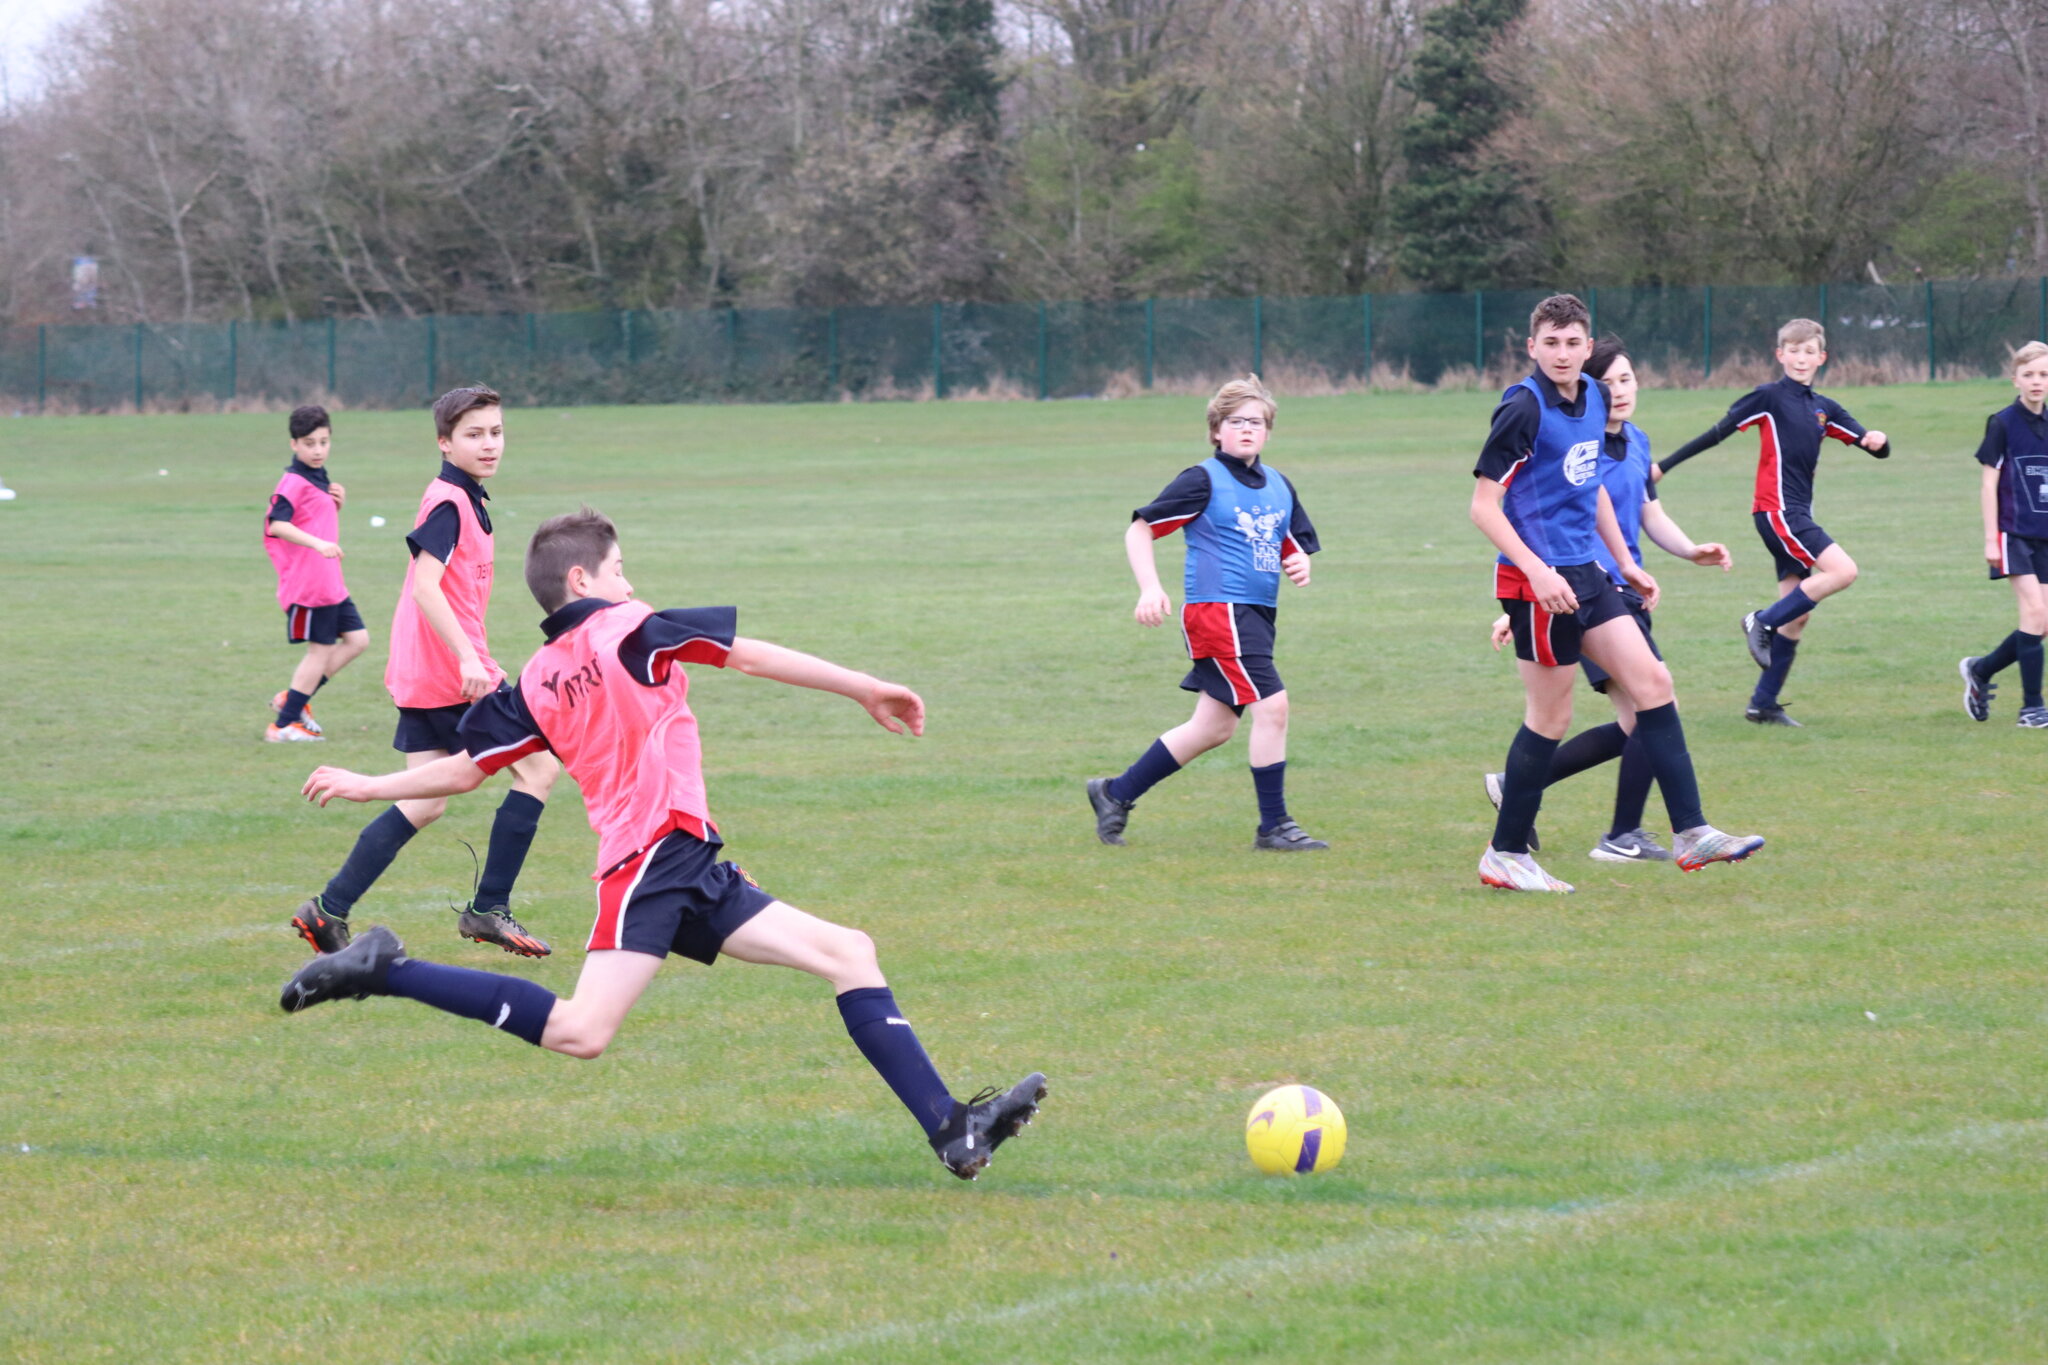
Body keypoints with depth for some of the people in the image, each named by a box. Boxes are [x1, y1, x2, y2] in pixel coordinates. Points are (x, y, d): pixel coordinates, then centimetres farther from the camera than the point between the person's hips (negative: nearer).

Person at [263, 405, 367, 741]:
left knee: (357, 639, 11)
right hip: (307, 584, -9)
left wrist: (337, 504, 5)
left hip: (330, 584, 9)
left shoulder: (320, 480, 15)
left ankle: (293, 699, 16)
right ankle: (283, 725, 4)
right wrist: (317, 543, -38)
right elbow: (277, 524, -28)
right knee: (320, 650, -4)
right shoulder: (294, 483, -15)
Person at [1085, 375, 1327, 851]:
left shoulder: (1279, 486, 14)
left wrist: (1299, 566, -1)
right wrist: (1151, 589, -16)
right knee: (1272, 706, -16)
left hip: (1257, 614, 8)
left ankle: (1116, 793, 25)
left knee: (1214, 727, 12)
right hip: (1218, 610, -8)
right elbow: (1139, 529, -5)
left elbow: (1295, 546, 23)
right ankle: (1274, 826, -7)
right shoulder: (1204, 481, -7)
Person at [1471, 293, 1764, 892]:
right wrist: (1537, 572, -24)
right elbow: (1483, 506, -16)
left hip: (1585, 573, 8)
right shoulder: (1523, 409, -15)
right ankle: (1505, 855, 9)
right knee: (1551, 718, -2)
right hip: (1540, 582, -8)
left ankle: (1690, 832, 5)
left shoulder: (1593, 398, 9)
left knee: (1653, 682, 3)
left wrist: (1626, 562, 23)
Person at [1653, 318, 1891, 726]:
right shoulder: (1770, 397, -5)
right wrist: (1665, 466, -9)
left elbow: (1873, 445, 14)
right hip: (1776, 509, -8)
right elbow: (1717, 434, -6)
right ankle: (1762, 622, -10)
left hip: (1797, 515, 8)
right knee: (1842, 570, -20)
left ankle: (1764, 703, 9)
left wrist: (1877, 442, -11)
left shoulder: (1823, 409, 15)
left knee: (1796, 616, 5)